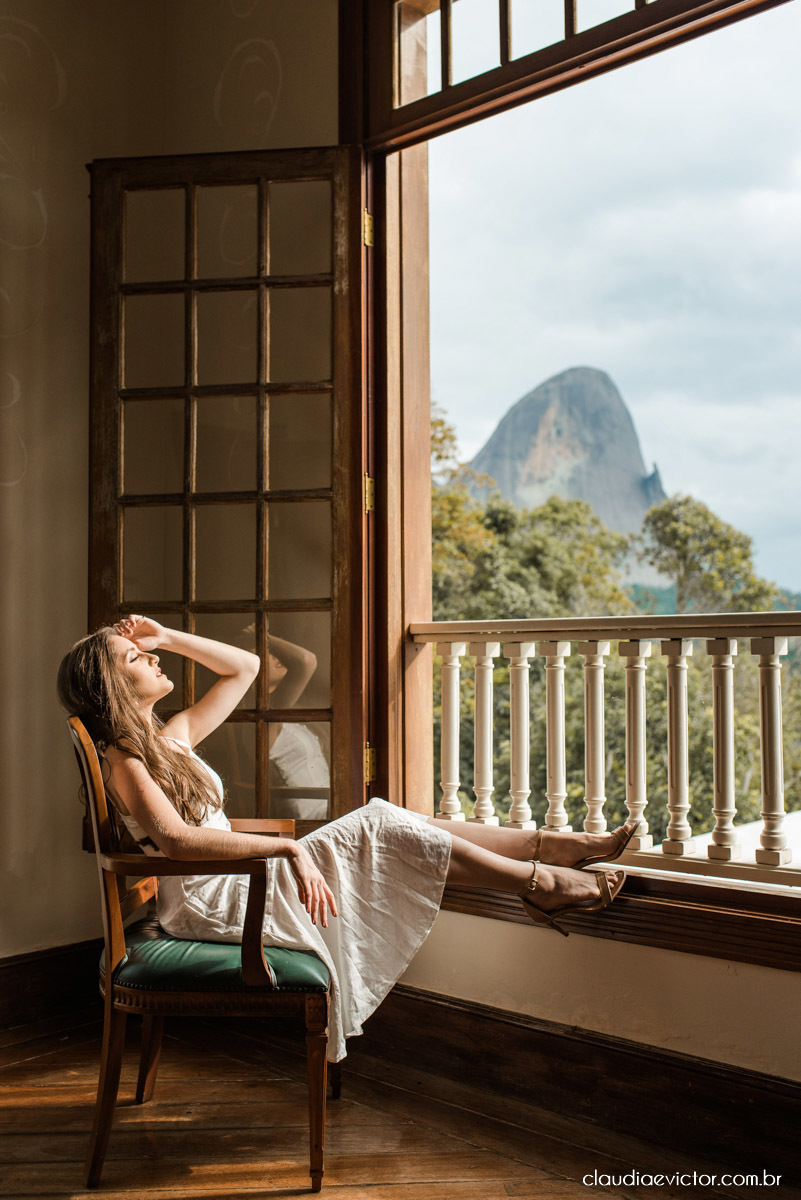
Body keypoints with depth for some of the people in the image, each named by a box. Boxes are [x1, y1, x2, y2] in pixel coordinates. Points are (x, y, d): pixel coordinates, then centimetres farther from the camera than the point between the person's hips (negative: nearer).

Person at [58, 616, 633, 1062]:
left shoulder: (171, 737, 14)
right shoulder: (121, 759, -13)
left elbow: (245, 667, 21)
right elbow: (177, 838, -29)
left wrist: (168, 636, 11)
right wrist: (287, 847, -31)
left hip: (238, 882, 9)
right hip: (212, 902, -9)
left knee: (384, 818, -5)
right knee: (382, 828, -15)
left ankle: (550, 844, -5)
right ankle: (542, 883, -7)